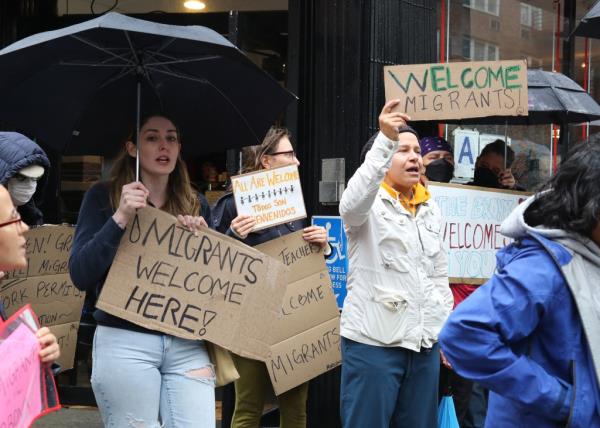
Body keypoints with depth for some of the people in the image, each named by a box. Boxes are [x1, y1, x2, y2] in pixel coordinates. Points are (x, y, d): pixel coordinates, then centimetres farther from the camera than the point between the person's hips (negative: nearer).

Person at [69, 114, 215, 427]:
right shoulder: (104, 196, 2)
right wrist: (120, 218, -17)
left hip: (188, 343, 3)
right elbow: (80, 275, -7)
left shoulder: (194, 206, 13)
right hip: (125, 341, -3)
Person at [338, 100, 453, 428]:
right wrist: (385, 141, -40)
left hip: (425, 342, 6)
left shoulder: (431, 210, 14)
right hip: (373, 341, -6)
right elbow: (353, 202, -31)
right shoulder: (370, 203, -5)